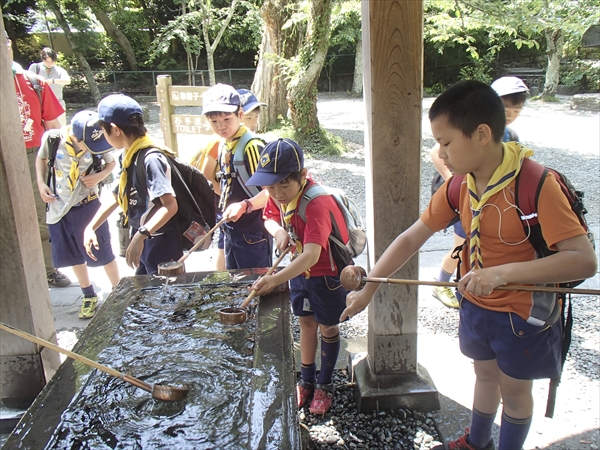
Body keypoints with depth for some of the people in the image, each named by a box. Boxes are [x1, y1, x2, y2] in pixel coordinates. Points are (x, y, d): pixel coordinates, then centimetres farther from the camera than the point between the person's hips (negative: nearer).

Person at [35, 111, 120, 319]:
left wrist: (99, 176, -17)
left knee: (103, 253, 5)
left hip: (88, 206, -2)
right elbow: (41, 158, 6)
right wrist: (41, 183, -7)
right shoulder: (52, 138, -15)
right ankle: (89, 296, 34)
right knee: (74, 256, 15)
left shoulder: (98, 143, -18)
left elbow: (111, 163, 2)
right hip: (59, 207, 2)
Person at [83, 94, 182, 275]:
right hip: (144, 244, 9)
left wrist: (141, 235, -35)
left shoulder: (150, 159, -21)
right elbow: (116, 198, 17)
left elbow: (170, 205, -29)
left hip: (161, 245, -9)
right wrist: (90, 228, 11)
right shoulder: (130, 159, 7)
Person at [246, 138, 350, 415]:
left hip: (327, 274, -6)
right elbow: (270, 217, 9)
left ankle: (325, 384, 33)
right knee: (306, 323, 19)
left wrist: (275, 280, -57)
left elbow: (311, 255, -46)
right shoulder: (279, 196, -12)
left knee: (327, 327, 12)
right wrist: (278, 231, -16)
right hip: (299, 270, 7)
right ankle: (306, 380, 37)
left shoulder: (317, 204, -36)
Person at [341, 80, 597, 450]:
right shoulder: (460, 184, -9)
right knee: (485, 373, 26)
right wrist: (368, 288, -6)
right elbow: (411, 238, -5)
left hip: (522, 312, -5)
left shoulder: (537, 184, -28)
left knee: (514, 389, 16)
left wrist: (502, 272, -41)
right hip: (474, 304, 6)